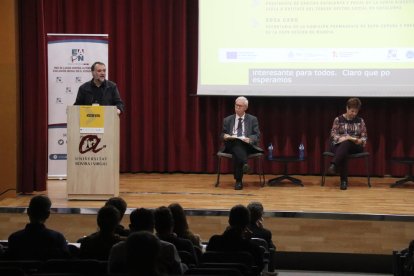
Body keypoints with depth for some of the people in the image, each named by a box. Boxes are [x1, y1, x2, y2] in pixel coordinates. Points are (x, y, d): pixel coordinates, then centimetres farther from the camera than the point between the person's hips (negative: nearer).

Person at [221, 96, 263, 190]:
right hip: (232, 144, 1)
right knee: (236, 144, -39)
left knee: (236, 153, -38)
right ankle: (245, 164, -59)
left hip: (247, 144, -1)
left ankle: (238, 180, -44)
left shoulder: (253, 119, 17)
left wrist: (250, 139, -16)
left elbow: (257, 135, 8)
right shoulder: (227, 120, 22)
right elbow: (222, 134, 18)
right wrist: (225, 136, -9)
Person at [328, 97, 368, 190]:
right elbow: (333, 134, 0)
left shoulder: (360, 121, 11)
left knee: (346, 144, -38)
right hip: (339, 145, 0)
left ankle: (333, 165, -54)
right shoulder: (338, 119, 6)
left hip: (355, 146, 0)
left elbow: (364, 137, 10)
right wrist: (341, 138, -21)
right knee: (343, 154, -38)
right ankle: (344, 180, -40)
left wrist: (360, 141, -15)